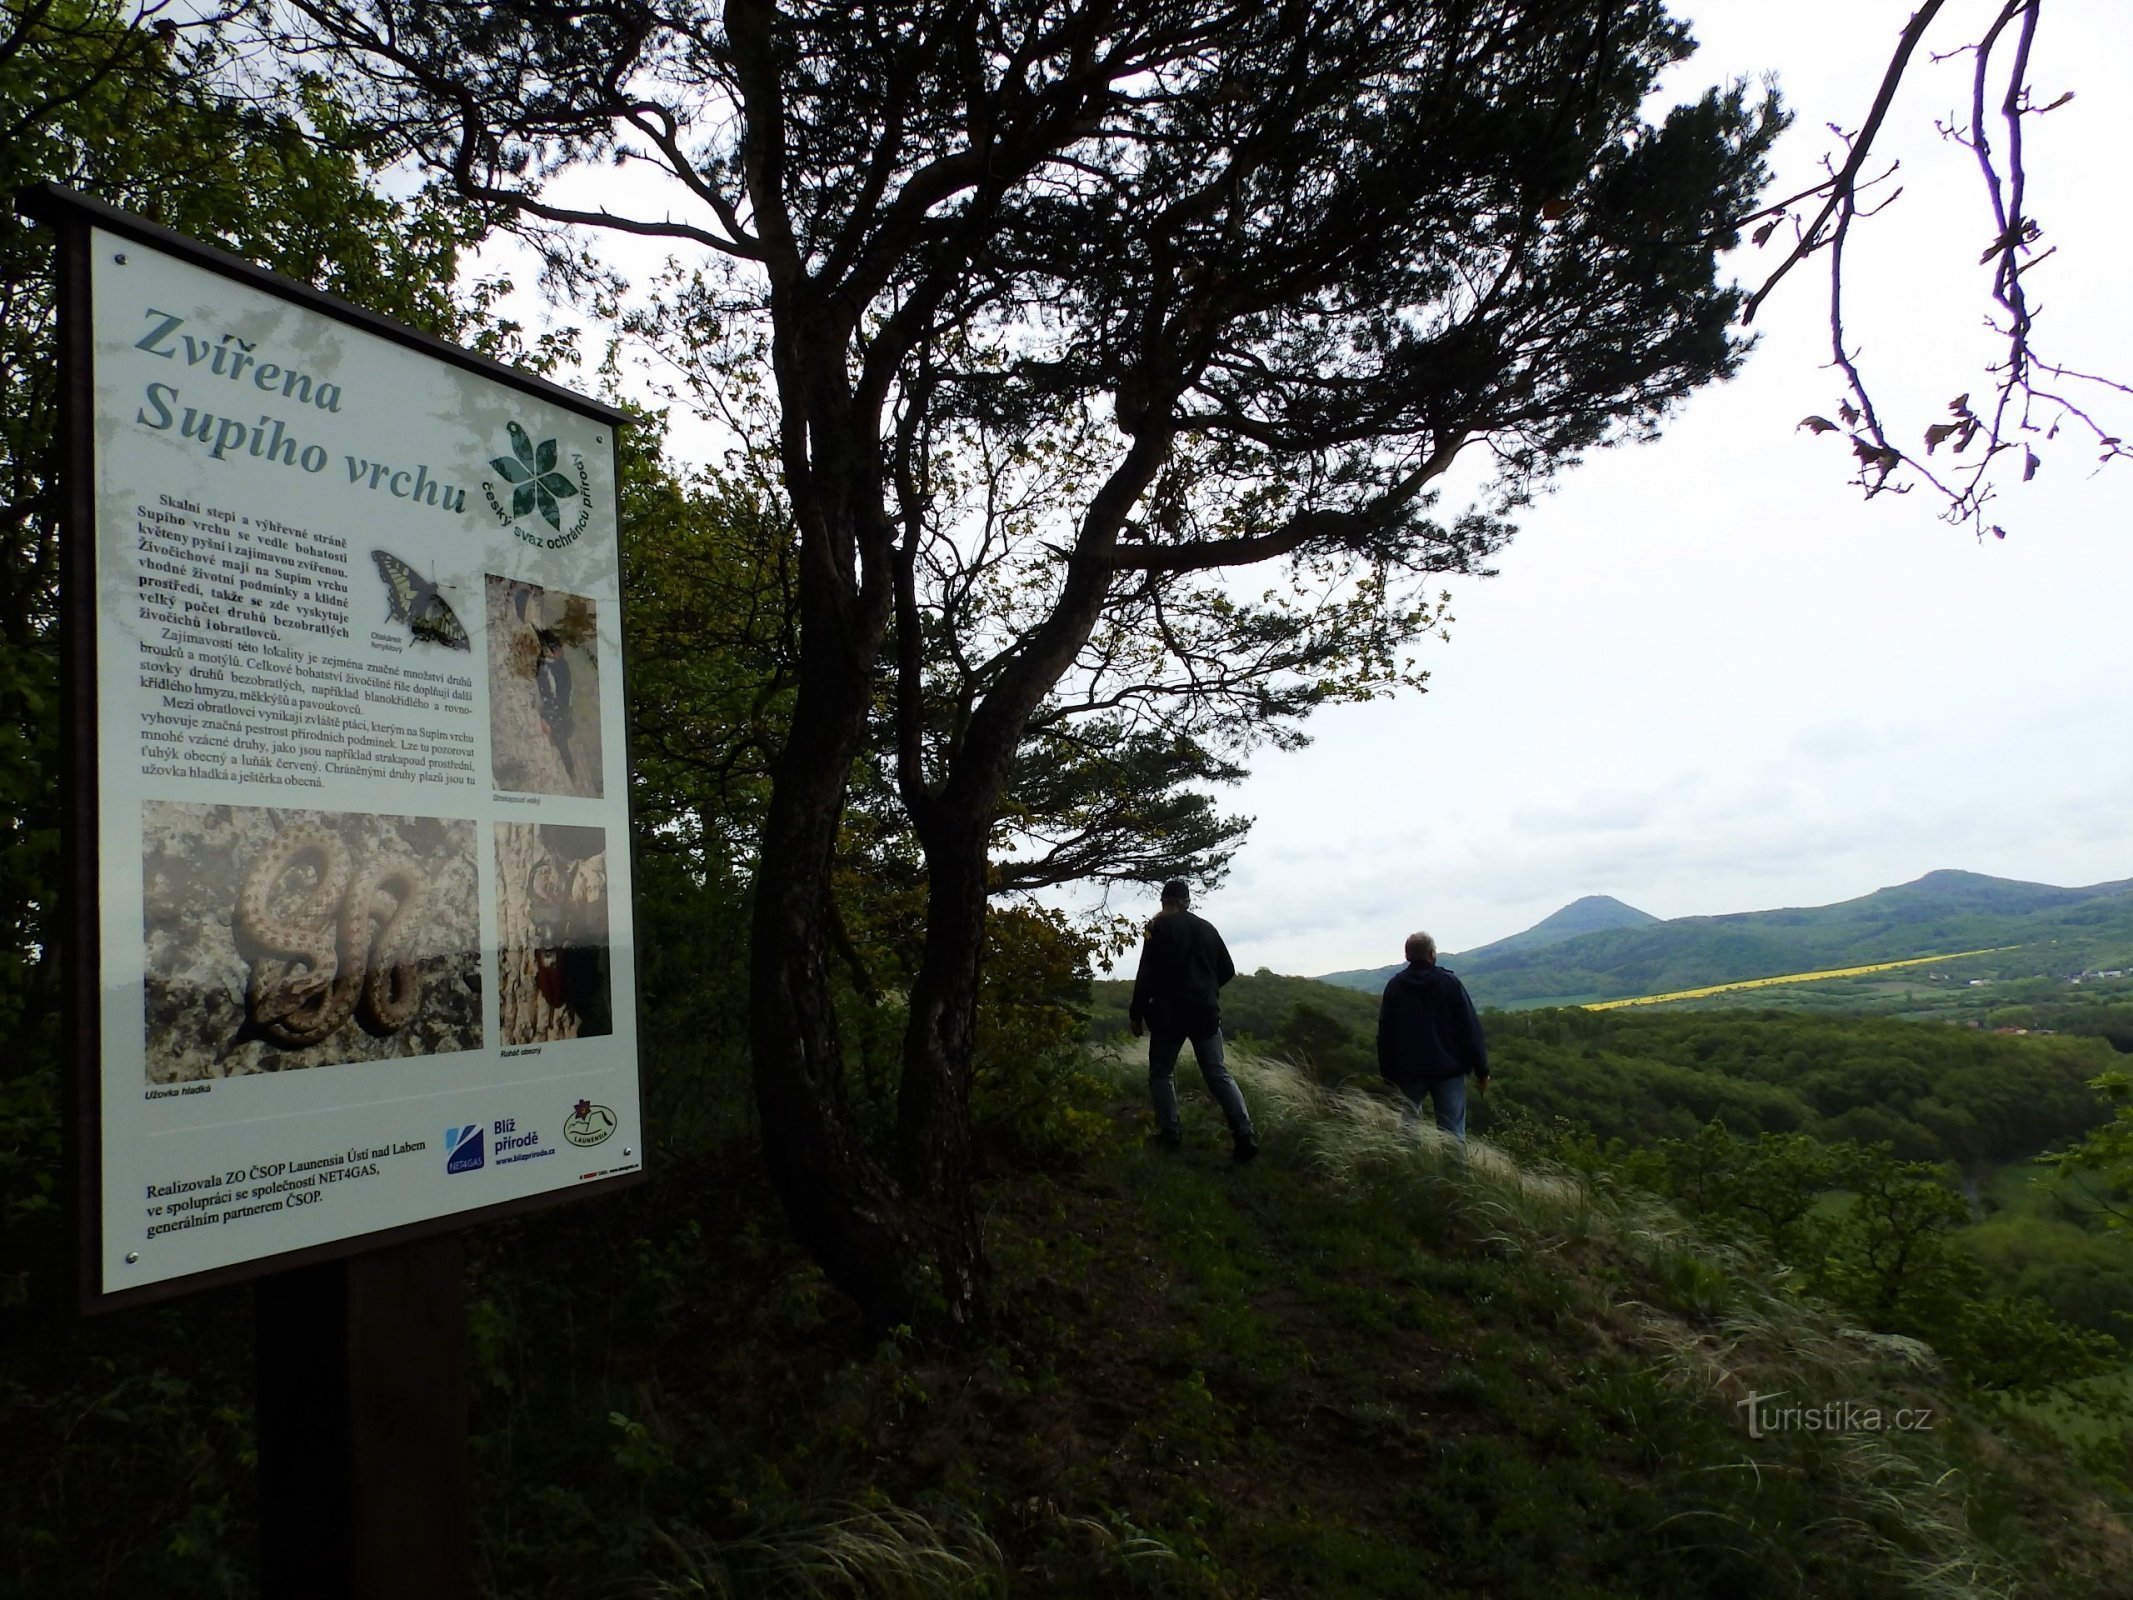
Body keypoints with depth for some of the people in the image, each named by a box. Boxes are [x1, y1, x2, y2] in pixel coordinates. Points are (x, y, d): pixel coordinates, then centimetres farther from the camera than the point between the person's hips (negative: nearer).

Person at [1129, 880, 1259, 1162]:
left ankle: (1170, 1134, 3)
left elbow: (1146, 974, -9)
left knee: (1161, 1072, 11)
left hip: (1169, 1012, -4)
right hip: (1206, 1011, 4)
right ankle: (1244, 1134, -8)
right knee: (1218, 1074, 5)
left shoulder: (1159, 927, -3)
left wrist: (1136, 1014, -3)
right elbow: (1228, 970, 16)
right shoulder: (1207, 927, 11)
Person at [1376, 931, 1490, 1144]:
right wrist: (1481, 1070, -1)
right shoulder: (1450, 982, -5)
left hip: (1409, 1071, 2)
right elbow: (1470, 1028, -5)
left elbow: (1385, 1034, 5)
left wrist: (1389, 1075, 12)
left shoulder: (1395, 986, 2)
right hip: (1449, 1070, -2)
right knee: (1452, 1133, -1)